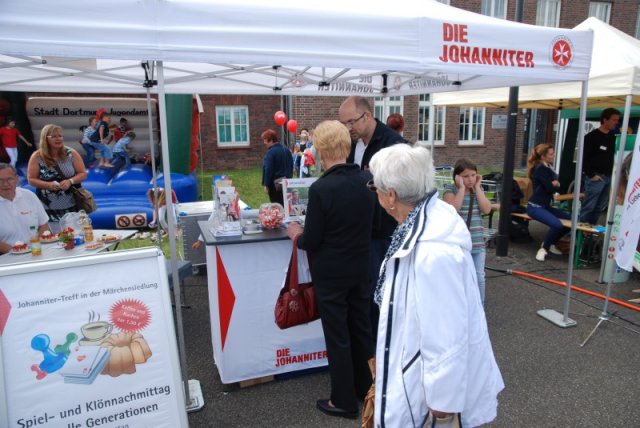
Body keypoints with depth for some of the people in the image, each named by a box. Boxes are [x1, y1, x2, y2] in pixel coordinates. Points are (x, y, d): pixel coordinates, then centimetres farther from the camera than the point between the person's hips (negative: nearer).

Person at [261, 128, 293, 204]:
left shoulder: (270, 152, -17)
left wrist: (266, 185, -15)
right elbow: (291, 167, 15)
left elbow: (268, 170, -20)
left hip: (275, 184, -8)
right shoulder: (286, 150, 8)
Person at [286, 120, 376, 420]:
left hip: (330, 273, -6)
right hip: (360, 268, 6)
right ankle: (365, 388, 39)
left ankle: (344, 401, 25)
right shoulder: (367, 180, -6)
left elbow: (311, 241, -17)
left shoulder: (320, 188, -23)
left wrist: (297, 234, 3)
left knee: (337, 337, 9)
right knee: (361, 329, 21)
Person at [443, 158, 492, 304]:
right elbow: (453, 209, -23)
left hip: (476, 242, 4)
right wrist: (462, 187, -18)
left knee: (479, 276, 7)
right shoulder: (450, 189, -6)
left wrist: (477, 187, -7)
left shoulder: (478, 190, 8)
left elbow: (486, 209, -8)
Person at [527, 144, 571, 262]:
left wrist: (556, 184, -13)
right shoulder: (540, 169, -13)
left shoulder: (547, 168, 15)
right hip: (535, 207, -9)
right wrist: (556, 184, 4)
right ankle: (544, 248, -6)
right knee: (557, 224, -29)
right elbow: (551, 188, -16)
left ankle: (551, 244, 14)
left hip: (545, 206, 9)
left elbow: (554, 186, 9)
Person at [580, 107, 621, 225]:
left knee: (600, 207, 9)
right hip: (596, 177, -7)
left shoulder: (613, 136, 13)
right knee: (588, 206, -7)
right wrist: (591, 175, -15)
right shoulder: (592, 136, -8)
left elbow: (612, 156, 20)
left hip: (608, 177, 7)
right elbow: (584, 157, -12)